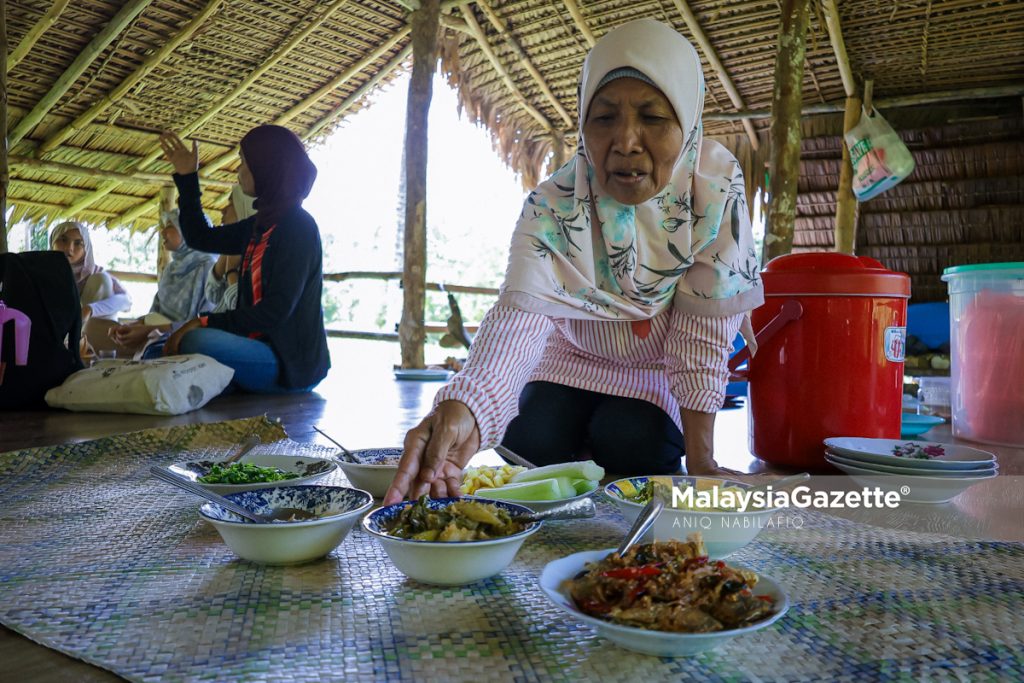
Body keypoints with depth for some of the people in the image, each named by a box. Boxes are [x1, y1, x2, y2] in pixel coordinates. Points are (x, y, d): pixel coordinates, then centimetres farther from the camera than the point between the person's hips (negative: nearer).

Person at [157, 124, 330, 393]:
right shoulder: (261, 225, 13)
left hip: (291, 362, -9)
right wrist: (187, 176, 24)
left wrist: (204, 323, -20)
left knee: (196, 341, -32)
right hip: (262, 347, 9)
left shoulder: (298, 226, -13)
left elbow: (276, 310, -21)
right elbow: (200, 238, 27)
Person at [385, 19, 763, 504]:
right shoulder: (551, 209, -28)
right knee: (531, 443, -19)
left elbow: (703, 334, -23)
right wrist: (464, 409, -65)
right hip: (571, 359, 1)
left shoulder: (717, 186, -26)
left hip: (658, 373, 0)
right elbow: (519, 314, -45)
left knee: (631, 447, -24)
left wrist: (700, 459, -26)